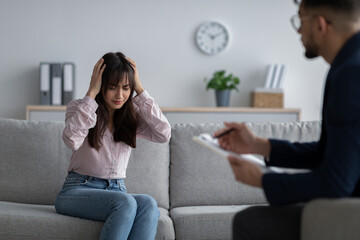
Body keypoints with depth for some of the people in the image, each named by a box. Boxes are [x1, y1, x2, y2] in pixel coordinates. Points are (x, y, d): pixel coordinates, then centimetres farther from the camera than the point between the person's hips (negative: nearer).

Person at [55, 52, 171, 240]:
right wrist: (91, 93, -17)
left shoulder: (132, 114, 9)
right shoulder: (78, 107, 0)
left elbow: (163, 134, -10)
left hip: (117, 190, 4)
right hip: (78, 189, -3)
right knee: (125, 202, -35)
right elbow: (72, 140, -23)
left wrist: (140, 90, -7)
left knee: (149, 205, -32)